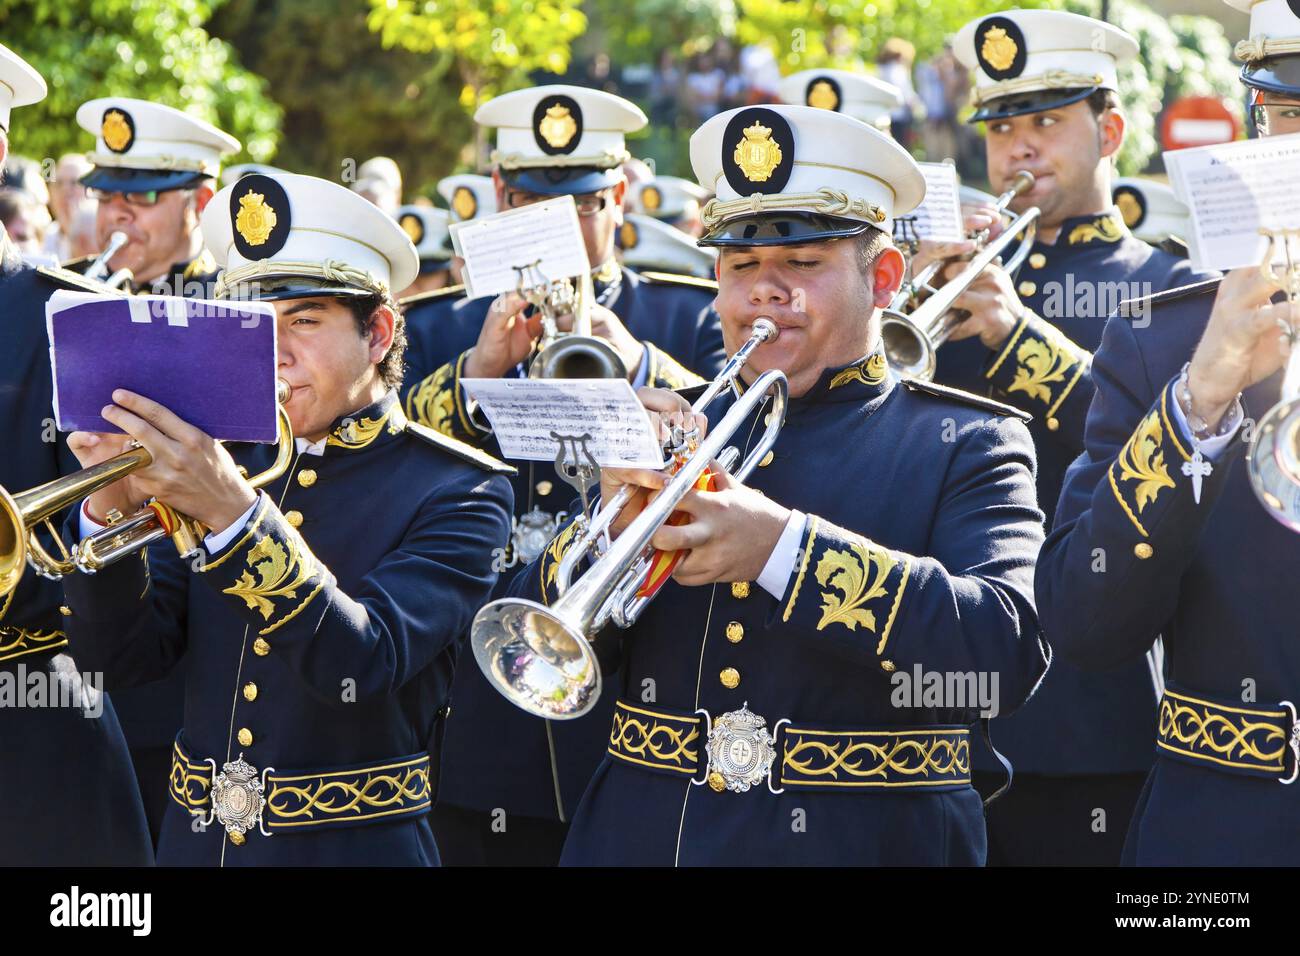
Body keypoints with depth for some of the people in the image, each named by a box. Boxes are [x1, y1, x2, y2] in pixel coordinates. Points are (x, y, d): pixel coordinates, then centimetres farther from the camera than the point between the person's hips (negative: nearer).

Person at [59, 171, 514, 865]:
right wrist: (109, 508, -17)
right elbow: (127, 654, -1)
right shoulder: (224, 457, 5)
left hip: (354, 847, -4)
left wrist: (234, 513, -32)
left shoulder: (458, 491, -8)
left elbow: (360, 662, -23)